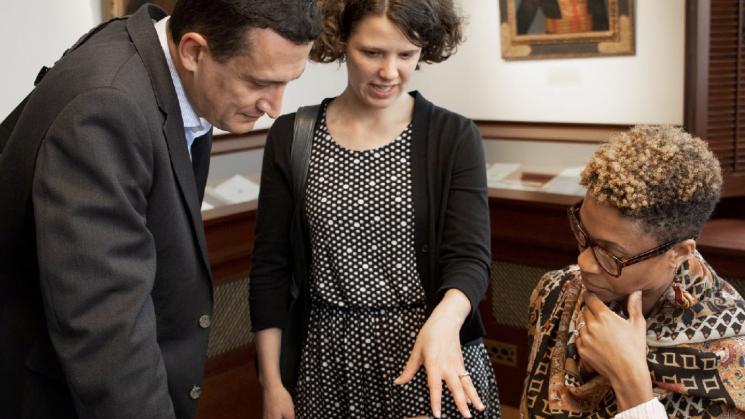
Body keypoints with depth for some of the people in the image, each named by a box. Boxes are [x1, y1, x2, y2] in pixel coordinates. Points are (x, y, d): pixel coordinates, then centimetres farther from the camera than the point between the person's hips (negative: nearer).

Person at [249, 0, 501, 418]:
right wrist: (272, 385, -1)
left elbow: (470, 255, -12)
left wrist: (442, 323, -32)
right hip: (329, 361, 2)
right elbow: (271, 268, 0)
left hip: (431, 355, -1)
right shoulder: (292, 137, -2)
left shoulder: (453, 137, -5)